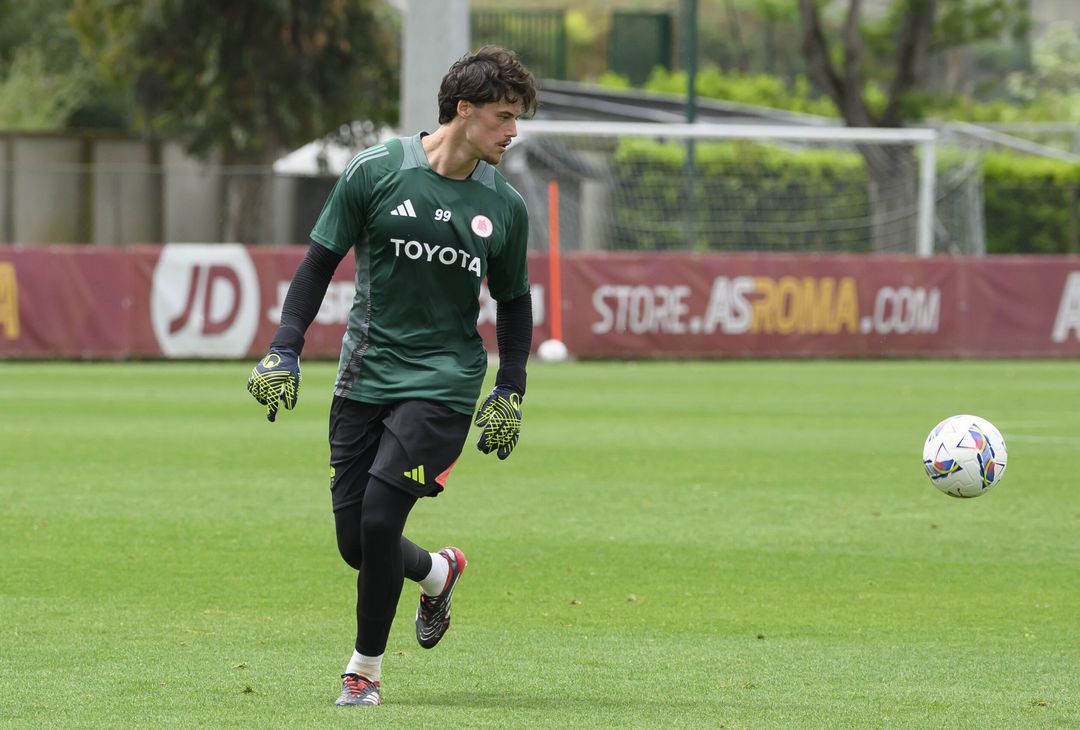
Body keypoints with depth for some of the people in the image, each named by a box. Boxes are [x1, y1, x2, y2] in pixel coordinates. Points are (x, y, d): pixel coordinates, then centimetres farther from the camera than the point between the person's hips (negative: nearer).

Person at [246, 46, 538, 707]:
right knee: (357, 544, 0)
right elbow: (320, 262, 3)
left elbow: (513, 302, 15)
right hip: (365, 377, 1)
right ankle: (437, 572, 35)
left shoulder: (505, 207, 3)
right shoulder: (377, 172, -4)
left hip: (443, 383, -1)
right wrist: (285, 351, -3)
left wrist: (511, 392, 7)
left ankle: (366, 668, 2)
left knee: (379, 517, -17)